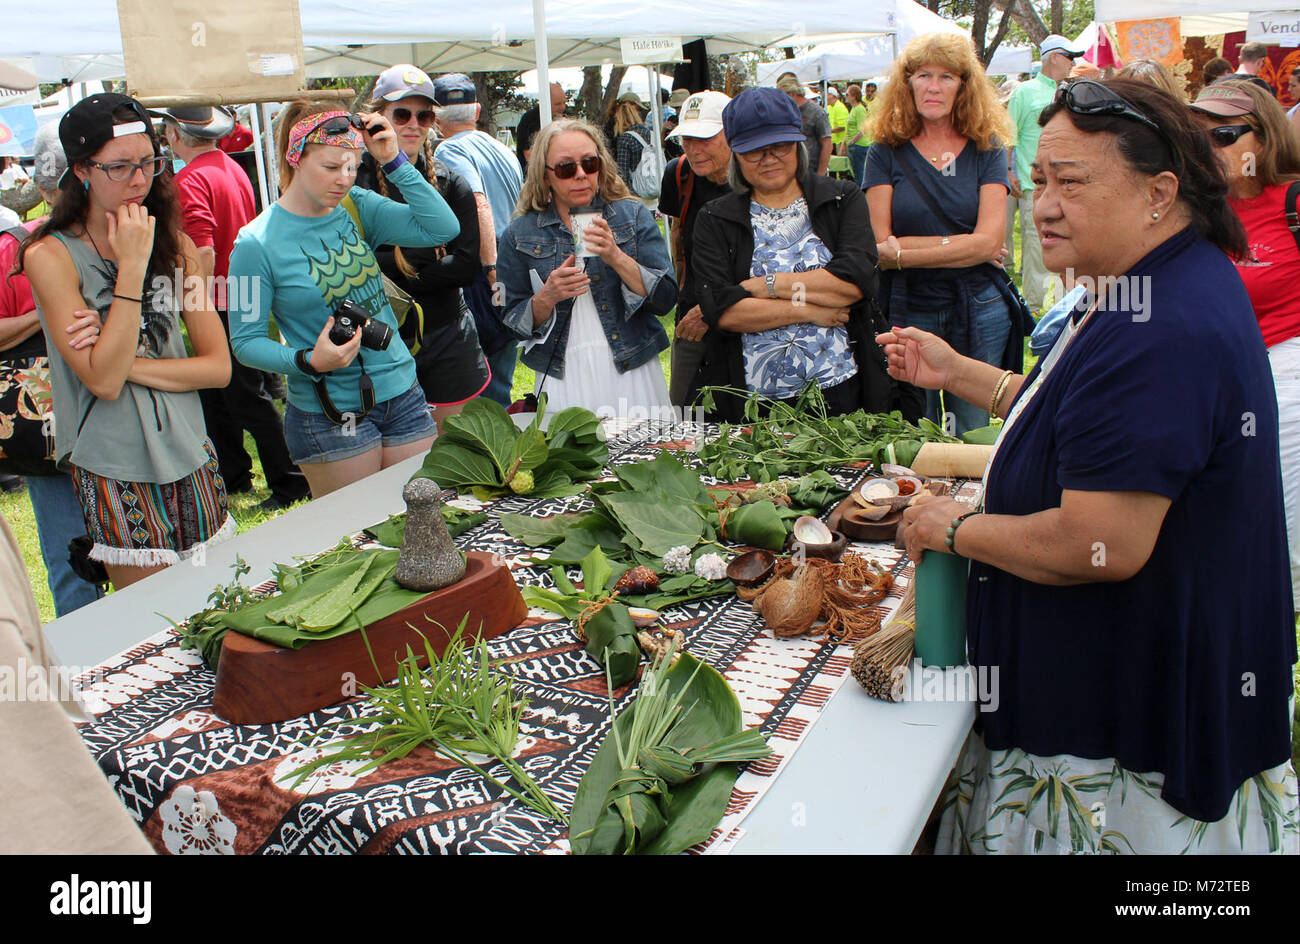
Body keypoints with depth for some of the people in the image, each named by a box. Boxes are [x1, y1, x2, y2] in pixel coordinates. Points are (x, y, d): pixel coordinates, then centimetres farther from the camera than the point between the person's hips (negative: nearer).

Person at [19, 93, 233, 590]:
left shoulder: (175, 244, 6)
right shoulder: (51, 255, -9)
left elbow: (218, 366, 1)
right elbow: (102, 380, -18)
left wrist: (129, 364, -14)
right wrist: (133, 266, -19)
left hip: (191, 458, 5)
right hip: (116, 472, -4)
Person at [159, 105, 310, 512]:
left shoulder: (190, 179, -17)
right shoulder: (233, 168, 12)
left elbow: (204, 252, -26)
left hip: (219, 303, -9)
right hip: (243, 293, 9)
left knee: (248, 398, -3)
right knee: (214, 395, 18)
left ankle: (289, 484, 3)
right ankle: (233, 476, 28)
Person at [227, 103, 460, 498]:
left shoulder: (357, 207, 3)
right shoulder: (257, 243, -9)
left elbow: (443, 228, -7)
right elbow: (246, 342, -7)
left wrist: (394, 161, -12)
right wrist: (309, 361, -23)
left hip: (402, 394, 4)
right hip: (330, 415, -4)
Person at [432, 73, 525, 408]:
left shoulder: (449, 150, -8)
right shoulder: (502, 149, 15)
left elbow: (478, 205, -23)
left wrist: (491, 272, -24)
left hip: (480, 277, -8)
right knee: (500, 382, 16)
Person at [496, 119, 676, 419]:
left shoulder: (633, 215, 2)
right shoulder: (520, 234, 4)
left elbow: (665, 300, -5)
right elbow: (514, 324, 5)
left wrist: (617, 258, -18)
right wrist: (547, 298, -14)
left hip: (631, 375, 0)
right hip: (563, 384, 0)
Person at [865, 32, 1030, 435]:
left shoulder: (987, 150, 4)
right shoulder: (887, 152, 2)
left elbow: (989, 240, -8)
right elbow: (880, 245, -8)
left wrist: (903, 253, -13)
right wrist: (967, 246, -10)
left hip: (978, 314, 1)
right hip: (908, 310, 0)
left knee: (971, 438, 9)